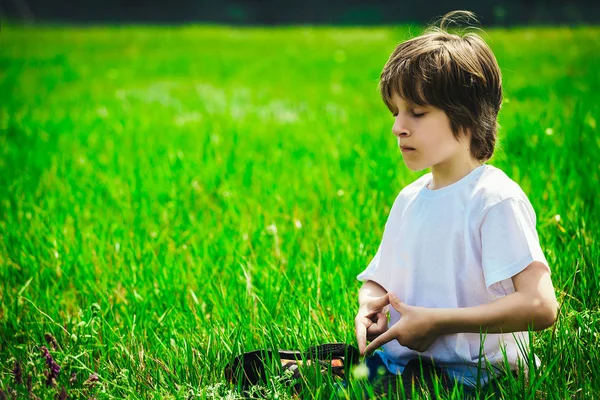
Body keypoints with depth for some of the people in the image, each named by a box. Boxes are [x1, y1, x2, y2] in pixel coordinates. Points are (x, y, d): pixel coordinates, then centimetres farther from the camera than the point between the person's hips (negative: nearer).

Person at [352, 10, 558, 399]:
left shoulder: (495, 200, -12)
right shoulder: (409, 199, 14)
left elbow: (540, 306, -22)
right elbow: (377, 281, 25)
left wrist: (438, 321, -20)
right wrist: (368, 307, -1)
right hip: (401, 360, 7)